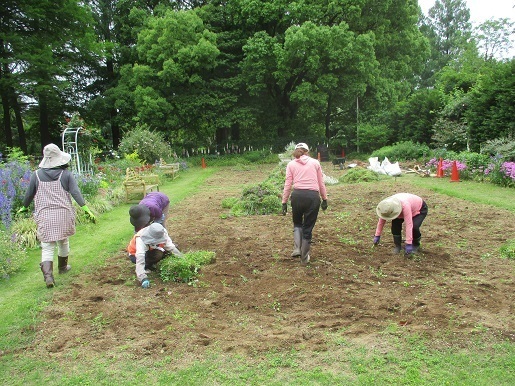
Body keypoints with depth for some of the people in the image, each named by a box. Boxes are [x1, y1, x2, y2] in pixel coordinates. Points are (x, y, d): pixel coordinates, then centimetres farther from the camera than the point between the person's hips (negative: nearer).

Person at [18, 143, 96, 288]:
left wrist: (24, 207, 27)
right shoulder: (66, 174, -4)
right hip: (63, 214, 1)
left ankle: (48, 275, -13)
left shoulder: (36, 175, -1)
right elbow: (76, 193, -11)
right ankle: (63, 267, 39)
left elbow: (29, 194, 8)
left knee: (47, 247, 2)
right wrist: (87, 210, -12)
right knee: (63, 242, 20)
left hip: (44, 216, 0)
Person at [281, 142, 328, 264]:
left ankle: (297, 249, 8)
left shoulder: (291, 164, 10)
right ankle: (304, 257, 21)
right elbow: (321, 184, 11)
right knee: (308, 227, 13)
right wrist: (324, 199, 19)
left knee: (297, 223, 26)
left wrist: (284, 202, 8)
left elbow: (287, 185, 5)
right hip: (313, 196, 0)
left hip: (297, 195, 0)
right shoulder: (315, 162, 12)